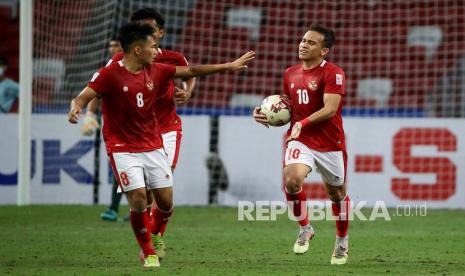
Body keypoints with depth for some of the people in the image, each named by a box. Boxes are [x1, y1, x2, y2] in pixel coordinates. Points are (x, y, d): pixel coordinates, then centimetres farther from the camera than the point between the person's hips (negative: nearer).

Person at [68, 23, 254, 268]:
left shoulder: (155, 71, 3)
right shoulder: (109, 75, -13)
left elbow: (191, 71, 13)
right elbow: (82, 98, -17)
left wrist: (229, 66, 16)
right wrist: (75, 109, -41)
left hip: (153, 146, 5)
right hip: (123, 148, -5)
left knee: (166, 201, 1)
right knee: (139, 198, -16)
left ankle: (155, 235, 33)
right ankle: (148, 252, 6)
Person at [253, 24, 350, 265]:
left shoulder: (333, 73, -11)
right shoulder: (290, 74, 9)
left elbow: (330, 109, -22)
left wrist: (302, 124, -32)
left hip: (330, 143, -3)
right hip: (300, 141, 3)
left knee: (337, 193, 12)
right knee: (292, 179, -25)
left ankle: (342, 242, 36)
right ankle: (304, 229, -2)